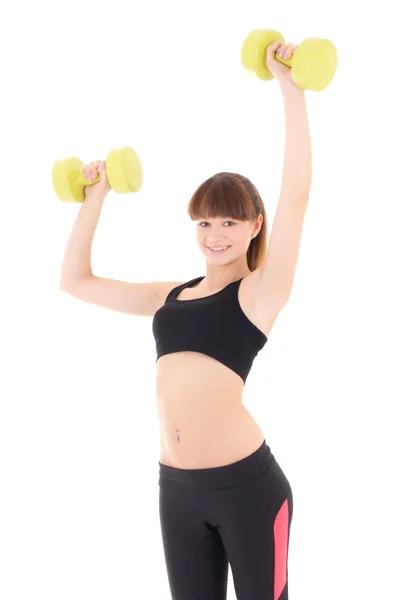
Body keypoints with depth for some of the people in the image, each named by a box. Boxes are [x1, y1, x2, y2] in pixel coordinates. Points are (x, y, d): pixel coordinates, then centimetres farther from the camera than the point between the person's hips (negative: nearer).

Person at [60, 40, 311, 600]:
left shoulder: (260, 292, -2)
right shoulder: (170, 296, 13)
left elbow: (296, 194, -13)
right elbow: (76, 281, 21)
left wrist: (291, 89, -13)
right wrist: (95, 198, 20)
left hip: (248, 484, -5)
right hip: (177, 487, 5)